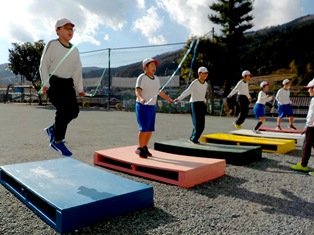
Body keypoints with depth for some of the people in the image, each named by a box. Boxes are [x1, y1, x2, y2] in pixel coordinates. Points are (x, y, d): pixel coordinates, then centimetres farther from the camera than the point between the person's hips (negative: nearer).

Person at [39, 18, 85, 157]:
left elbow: (77, 71, 14)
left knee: (74, 111, -8)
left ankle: (53, 129, 16)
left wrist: (79, 88, 9)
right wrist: (45, 83, -17)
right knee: (63, 110, -18)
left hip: (68, 83, 6)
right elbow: (43, 65, -6)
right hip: (53, 82, -6)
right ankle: (58, 141, -2)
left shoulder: (74, 50, 13)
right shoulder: (52, 45, -3)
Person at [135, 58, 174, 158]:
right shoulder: (141, 78, -16)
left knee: (150, 129, 7)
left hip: (152, 107, 7)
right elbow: (137, 91, -29)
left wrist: (168, 99, 26)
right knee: (144, 129, -12)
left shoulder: (156, 79, 7)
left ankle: (145, 148, 21)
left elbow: (159, 91, 21)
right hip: (142, 107, -7)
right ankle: (140, 149, 1)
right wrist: (141, 99, -50)